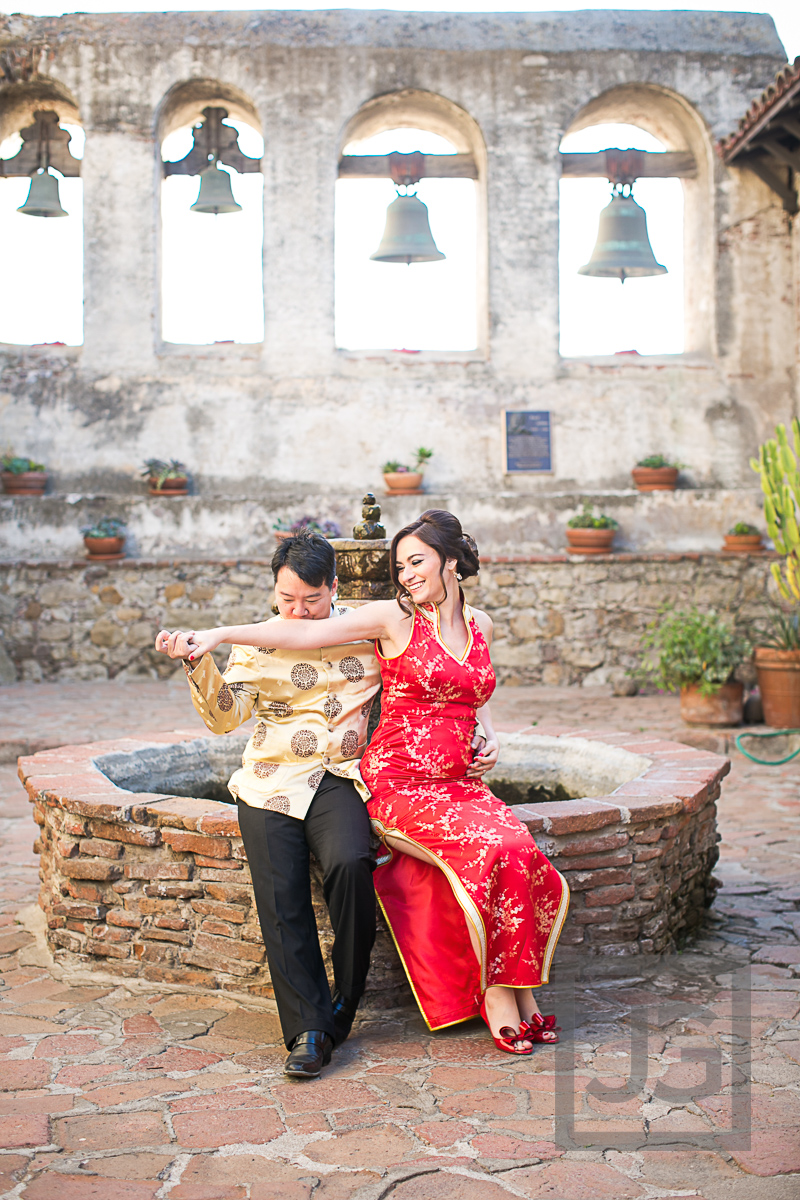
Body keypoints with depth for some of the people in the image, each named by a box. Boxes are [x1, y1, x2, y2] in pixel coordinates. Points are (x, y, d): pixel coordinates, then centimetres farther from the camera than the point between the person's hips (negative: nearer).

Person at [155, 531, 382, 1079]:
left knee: (349, 865, -29)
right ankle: (310, 1028, -3)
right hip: (272, 785, 2)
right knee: (282, 902, -14)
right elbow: (226, 716, 1)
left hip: (340, 780, -1)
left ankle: (344, 1005, -10)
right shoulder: (256, 643, 10)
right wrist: (199, 664, -16)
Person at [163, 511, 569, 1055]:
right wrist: (219, 634, -18)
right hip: (400, 784, -5)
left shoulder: (480, 625, 13)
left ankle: (518, 989, -4)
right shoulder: (395, 618, -4)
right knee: (497, 851, -26)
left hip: (460, 783, 5)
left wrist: (491, 740, 12)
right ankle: (498, 992, -8)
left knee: (522, 854, -22)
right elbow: (303, 635, -10)